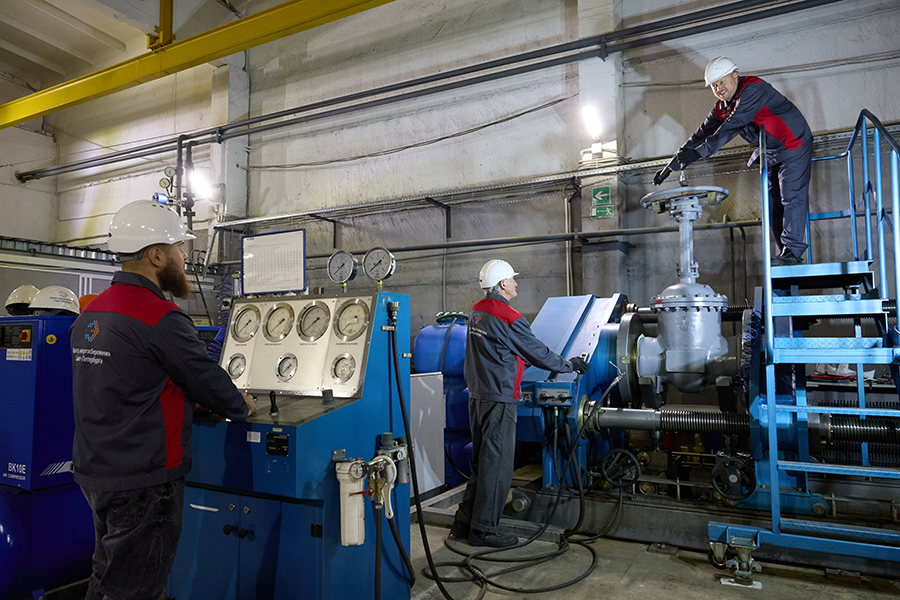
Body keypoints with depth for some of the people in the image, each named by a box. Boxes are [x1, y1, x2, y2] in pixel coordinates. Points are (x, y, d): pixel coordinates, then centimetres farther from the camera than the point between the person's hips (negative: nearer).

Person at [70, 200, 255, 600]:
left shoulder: (89, 313, 9)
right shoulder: (160, 318, -21)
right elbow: (207, 379, -13)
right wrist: (242, 408, 7)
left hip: (93, 473, 9)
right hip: (143, 483, -9)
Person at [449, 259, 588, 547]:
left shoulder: (477, 311, 9)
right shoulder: (507, 317, -17)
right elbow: (538, 353, -9)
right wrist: (570, 364, 7)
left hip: (478, 396, 9)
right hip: (499, 399, -9)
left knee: (481, 460, 17)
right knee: (496, 463, 1)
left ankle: (464, 522, 24)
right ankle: (484, 530, 10)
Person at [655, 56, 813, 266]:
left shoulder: (753, 89, -22)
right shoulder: (721, 109, 4)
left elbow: (732, 127, -32)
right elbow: (701, 134, 4)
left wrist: (700, 152, -38)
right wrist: (672, 165, -2)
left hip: (794, 145, -8)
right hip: (770, 154, 8)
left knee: (792, 198, -13)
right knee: (773, 204, 4)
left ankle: (792, 252, -13)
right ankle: (783, 257, 6)